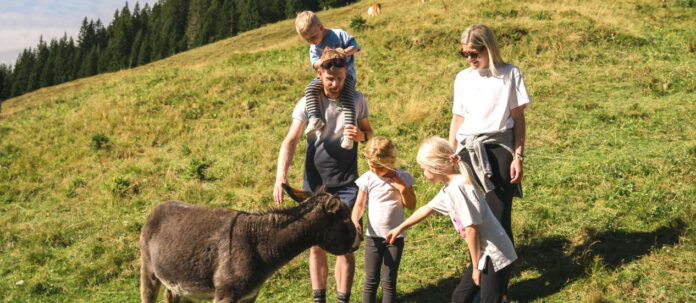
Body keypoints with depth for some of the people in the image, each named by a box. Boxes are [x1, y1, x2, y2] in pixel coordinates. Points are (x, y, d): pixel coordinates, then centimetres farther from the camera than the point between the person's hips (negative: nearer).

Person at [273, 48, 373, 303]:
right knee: (316, 245, 5)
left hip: (346, 183, 0)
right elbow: (291, 140, -13)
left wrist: (361, 135, -12)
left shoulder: (357, 100, 1)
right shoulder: (308, 103, -5)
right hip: (315, 183, 0)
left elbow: (369, 132, 14)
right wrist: (281, 177, -28)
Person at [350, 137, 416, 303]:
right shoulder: (367, 179, -3)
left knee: (389, 281, 2)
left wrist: (403, 189, -18)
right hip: (373, 236, 1)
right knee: (370, 281, 5)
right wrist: (355, 220, -17)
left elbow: (411, 205, -1)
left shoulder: (402, 177, -4)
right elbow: (360, 204, 2)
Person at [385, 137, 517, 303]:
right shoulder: (449, 189, 10)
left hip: (495, 256, -10)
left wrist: (476, 267, -13)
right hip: (484, 254, 10)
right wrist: (400, 228, 37)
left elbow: (471, 229, -22)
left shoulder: (458, 187, -20)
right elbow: (427, 209, 27)